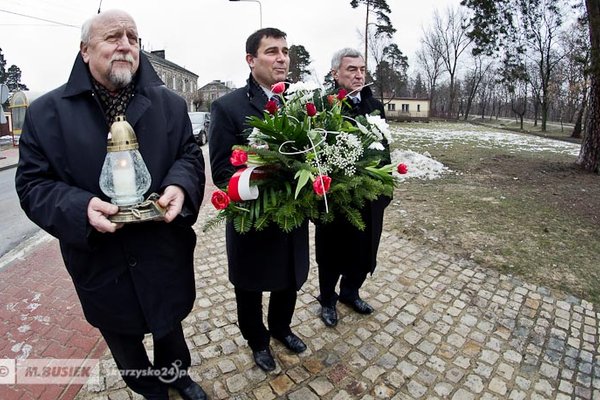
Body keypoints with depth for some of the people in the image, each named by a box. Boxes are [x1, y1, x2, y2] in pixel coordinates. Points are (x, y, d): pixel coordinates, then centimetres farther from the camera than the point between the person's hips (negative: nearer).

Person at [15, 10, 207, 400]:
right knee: (124, 345, 24)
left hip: (165, 256, 1)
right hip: (100, 262, 0)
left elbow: (190, 155, 1)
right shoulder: (46, 112, -6)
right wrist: (80, 208, -25)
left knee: (170, 324, 27)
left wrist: (180, 186, -22)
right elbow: (33, 183, -5)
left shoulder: (171, 104, 0)